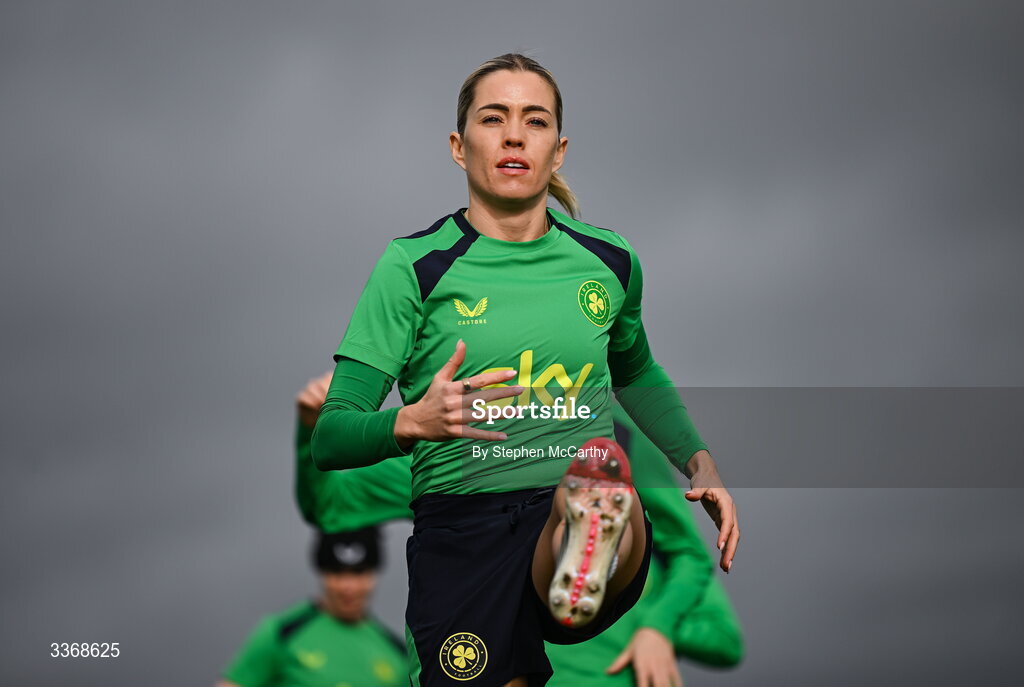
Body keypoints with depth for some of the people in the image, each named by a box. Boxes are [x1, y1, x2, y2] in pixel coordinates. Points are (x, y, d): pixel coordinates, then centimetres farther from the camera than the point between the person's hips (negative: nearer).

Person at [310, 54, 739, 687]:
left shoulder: (610, 261, 13)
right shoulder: (414, 266, 2)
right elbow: (329, 439, -1)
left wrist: (700, 464, 18)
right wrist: (414, 421, -22)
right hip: (461, 519, 0)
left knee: (599, 475, -32)